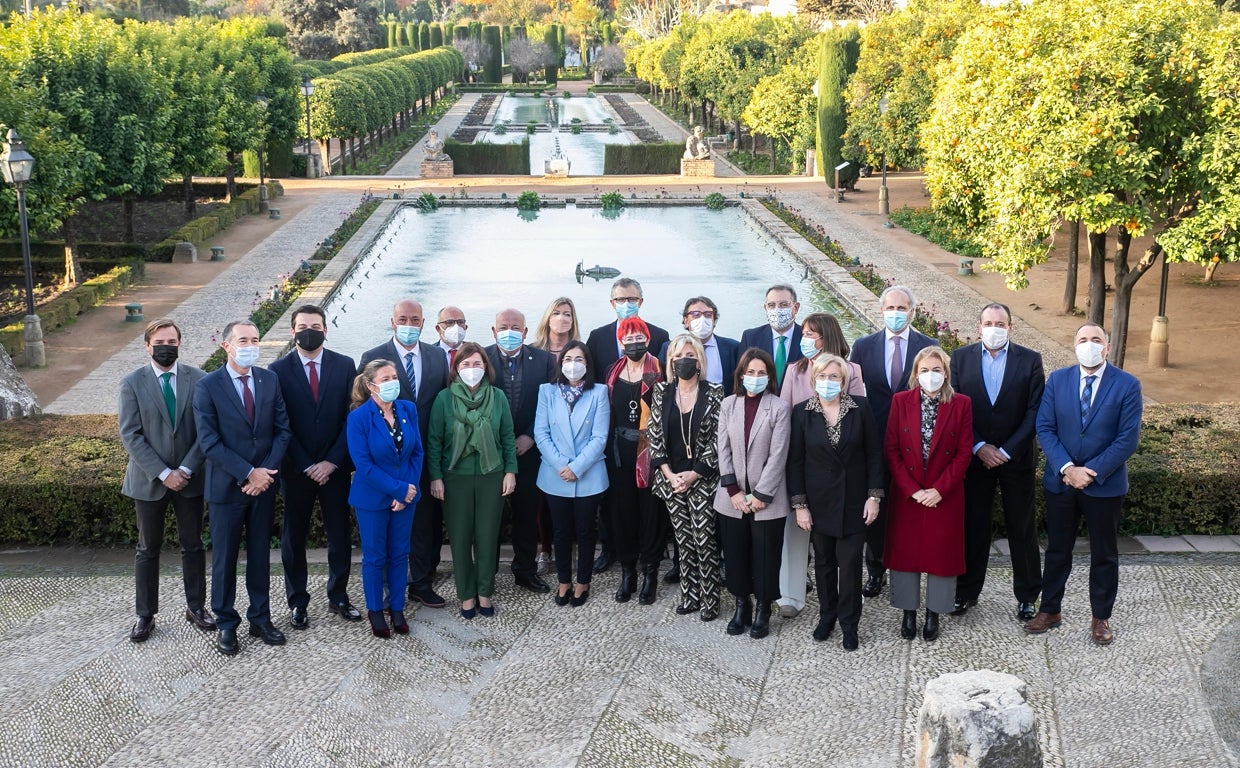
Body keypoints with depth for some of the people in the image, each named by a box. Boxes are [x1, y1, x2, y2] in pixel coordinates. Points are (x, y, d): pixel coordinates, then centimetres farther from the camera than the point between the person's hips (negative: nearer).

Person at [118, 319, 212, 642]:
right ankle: (145, 614, 20)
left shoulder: (198, 379, -4)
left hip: (190, 478, 1)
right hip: (149, 480, -1)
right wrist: (163, 474, -15)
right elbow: (131, 436, -9)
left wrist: (186, 469, -13)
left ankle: (196, 606, 25)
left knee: (193, 545, 11)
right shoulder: (132, 384, -6)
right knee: (148, 549, 9)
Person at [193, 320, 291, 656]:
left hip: (264, 482, 3)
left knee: (260, 553, 14)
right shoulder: (207, 386, -10)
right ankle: (226, 624, 22)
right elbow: (209, 442, -14)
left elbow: (282, 429, 2)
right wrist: (248, 473, -18)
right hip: (227, 486, -3)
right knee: (224, 558, 8)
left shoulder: (270, 380, 1)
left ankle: (260, 618, 26)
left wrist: (266, 471, -11)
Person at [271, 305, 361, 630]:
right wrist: (305, 465, -10)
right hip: (296, 469, -1)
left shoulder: (344, 366, 0)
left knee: (340, 536, 8)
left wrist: (332, 462, -9)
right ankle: (297, 602, 20)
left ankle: (338, 597, 23)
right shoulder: (279, 370, -3)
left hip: (334, 468, 1)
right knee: (293, 538, 8)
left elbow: (351, 417, -2)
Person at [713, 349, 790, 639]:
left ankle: (762, 610, 19)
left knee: (765, 557, 4)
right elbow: (723, 450, 2)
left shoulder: (779, 408, -6)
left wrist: (761, 495, -12)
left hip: (767, 499, -3)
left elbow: (778, 455, -10)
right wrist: (733, 491, -6)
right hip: (732, 498, 3)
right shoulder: (728, 404, 4)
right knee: (735, 555, 10)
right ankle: (741, 606, 25)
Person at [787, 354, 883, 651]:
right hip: (819, 500, 1)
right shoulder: (802, 412, -4)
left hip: (853, 500, -1)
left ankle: (849, 623, 12)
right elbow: (795, 461, -1)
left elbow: (874, 453, -1)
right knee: (824, 561, 11)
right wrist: (799, 504, -4)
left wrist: (874, 496, -5)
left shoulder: (860, 407, -5)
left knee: (850, 563, -1)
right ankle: (827, 616, 26)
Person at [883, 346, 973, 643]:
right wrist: (912, 489, -11)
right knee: (905, 550, 6)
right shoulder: (901, 401, -1)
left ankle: (934, 613, 18)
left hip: (945, 494, -1)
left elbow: (964, 452, -4)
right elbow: (891, 449, -2)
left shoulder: (961, 404, -2)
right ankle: (908, 612, 19)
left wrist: (940, 489, -12)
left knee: (942, 552, 5)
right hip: (906, 494, 1)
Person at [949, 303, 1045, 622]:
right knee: (972, 526, 8)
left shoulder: (1030, 360, -3)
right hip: (975, 456, 1)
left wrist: (1007, 451, -12)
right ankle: (967, 591, 20)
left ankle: (1026, 595, 19)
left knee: (1022, 528, 7)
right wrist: (979, 447, -10)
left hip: (1016, 458, -1)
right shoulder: (960, 358, 1)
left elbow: (1034, 412, -6)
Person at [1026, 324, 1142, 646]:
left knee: (1104, 555, 10)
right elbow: (1045, 429, -4)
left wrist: (1091, 473, -17)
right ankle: (1050, 610, 26)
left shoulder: (1127, 385, -8)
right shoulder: (1058, 380, 0)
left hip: (1105, 485, -2)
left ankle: (1101, 618, 23)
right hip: (1061, 481, 2)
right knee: (1057, 550, 13)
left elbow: (1127, 438, -12)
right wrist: (1066, 469, -16)